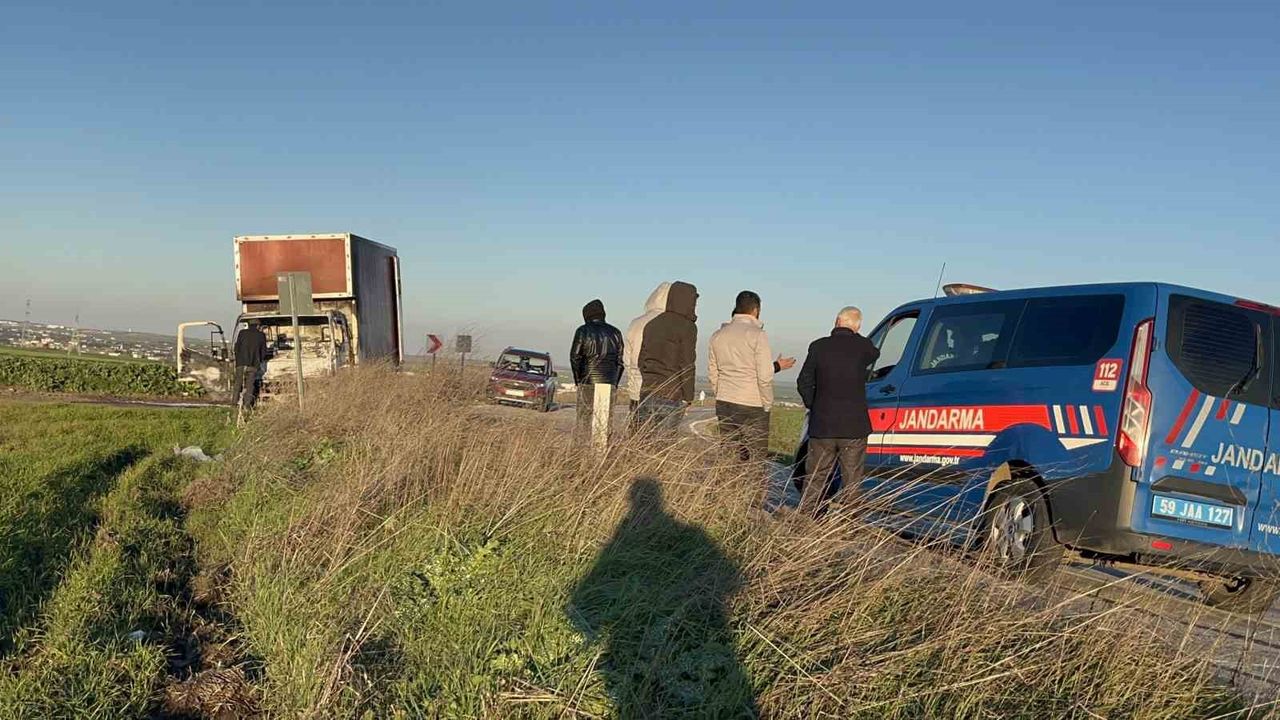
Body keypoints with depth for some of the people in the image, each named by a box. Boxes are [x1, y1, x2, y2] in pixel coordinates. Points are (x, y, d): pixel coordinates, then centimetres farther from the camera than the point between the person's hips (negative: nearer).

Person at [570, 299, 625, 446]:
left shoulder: (583, 331, 0)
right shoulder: (615, 332, 10)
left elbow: (575, 357, -4)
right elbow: (620, 361, 7)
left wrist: (578, 381, 5)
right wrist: (614, 383, 12)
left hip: (588, 382, -2)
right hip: (609, 383, 3)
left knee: (584, 420, 1)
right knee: (605, 421, 4)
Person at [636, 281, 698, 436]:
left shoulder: (652, 324, 13)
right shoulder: (687, 327, -7)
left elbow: (640, 360, 15)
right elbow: (686, 365, -10)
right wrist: (688, 397, -6)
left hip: (647, 392, 6)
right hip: (671, 395, -6)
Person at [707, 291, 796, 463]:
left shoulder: (718, 335, 9)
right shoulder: (757, 335, -9)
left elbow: (712, 374, 12)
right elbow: (765, 376, -11)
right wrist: (767, 404, 0)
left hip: (724, 404, 6)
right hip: (752, 406, -6)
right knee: (755, 459, 0)